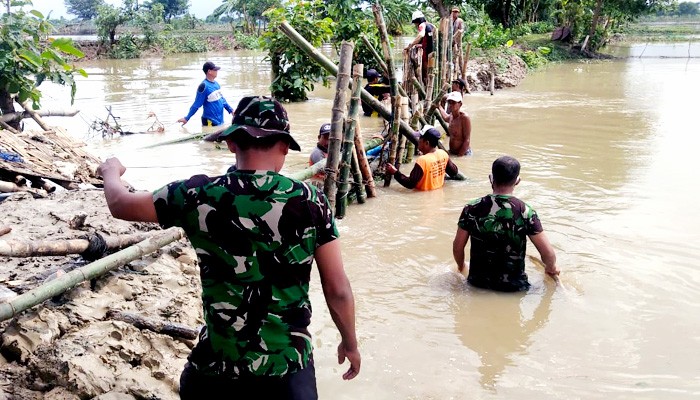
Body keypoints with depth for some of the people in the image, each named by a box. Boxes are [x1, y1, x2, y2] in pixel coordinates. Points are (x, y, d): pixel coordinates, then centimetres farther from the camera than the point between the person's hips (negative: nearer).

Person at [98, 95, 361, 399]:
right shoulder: (311, 201, -12)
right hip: (290, 365, 0)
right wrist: (350, 342, 10)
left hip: (219, 364, 0)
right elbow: (338, 291, -8)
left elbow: (120, 205, 5)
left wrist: (111, 171, 26)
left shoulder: (199, 196, -12)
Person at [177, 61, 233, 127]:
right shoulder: (204, 86, -17)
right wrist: (187, 118, -11)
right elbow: (196, 104, -13)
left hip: (220, 121, 8)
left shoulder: (216, 83, 7)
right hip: (210, 122, -8)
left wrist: (230, 110, 20)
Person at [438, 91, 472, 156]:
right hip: (451, 153, 7)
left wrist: (460, 155, -22)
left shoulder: (464, 117, -16)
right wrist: (439, 107, 43)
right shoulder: (451, 116, 6)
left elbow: (467, 140, -18)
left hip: (464, 154, -7)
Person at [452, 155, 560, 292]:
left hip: (477, 284, 3)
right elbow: (548, 254, -9)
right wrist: (551, 268, 13)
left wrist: (461, 266, 22)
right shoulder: (525, 212, -14)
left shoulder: (472, 209, -9)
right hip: (513, 288, -3)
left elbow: (457, 247, 1)